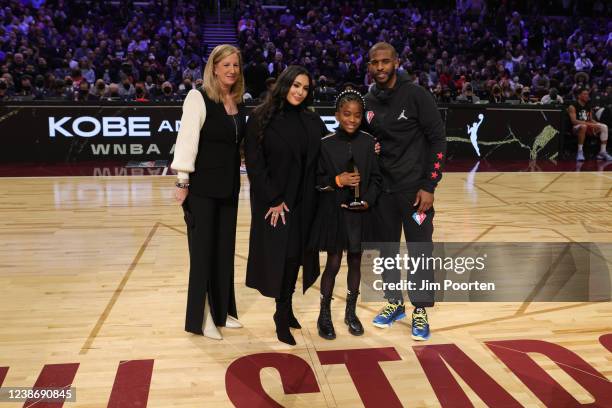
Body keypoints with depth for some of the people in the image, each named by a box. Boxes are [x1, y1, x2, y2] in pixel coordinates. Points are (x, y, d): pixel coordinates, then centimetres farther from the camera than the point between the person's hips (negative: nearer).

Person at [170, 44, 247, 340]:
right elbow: (187, 140, -14)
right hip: (202, 186, -6)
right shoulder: (198, 97, -10)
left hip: (229, 186, 6)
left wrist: (235, 177, 9)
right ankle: (201, 318, 12)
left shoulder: (239, 103, 9)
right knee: (203, 251, 1)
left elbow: (238, 143, 12)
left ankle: (221, 310, 26)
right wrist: (182, 182, -17)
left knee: (224, 249, 13)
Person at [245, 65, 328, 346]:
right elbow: (254, 164, -9)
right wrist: (273, 200, -13)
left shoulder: (312, 121, 5)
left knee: (295, 254, 9)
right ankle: (283, 315, 16)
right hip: (272, 203, -4)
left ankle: (285, 311, 25)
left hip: (303, 202, 4)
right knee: (280, 255, 1)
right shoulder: (261, 118, -7)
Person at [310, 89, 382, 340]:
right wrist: (337, 180, -17)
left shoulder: (369, 142, -1)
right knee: (333, 263, 4)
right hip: (333, 212, -2)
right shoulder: (326, 144, -6)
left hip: (359, 213, 2)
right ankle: (324, 315, 21)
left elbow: (376, 178, 2)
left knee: (355, 262, 12)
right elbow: (316, 180, -2)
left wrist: (368, 200, -12)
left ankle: (351, 312, 31)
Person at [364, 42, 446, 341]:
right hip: (382, 188, 5)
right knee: (387, 246, 12)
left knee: (419, 249, 3)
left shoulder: (415, 95, -9)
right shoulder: (369, 102, 6)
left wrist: (429, 185, -13)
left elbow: (438, 139, -10)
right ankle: (394, 303, 28)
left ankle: (420, 311, 16)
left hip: (414, 187, -5)